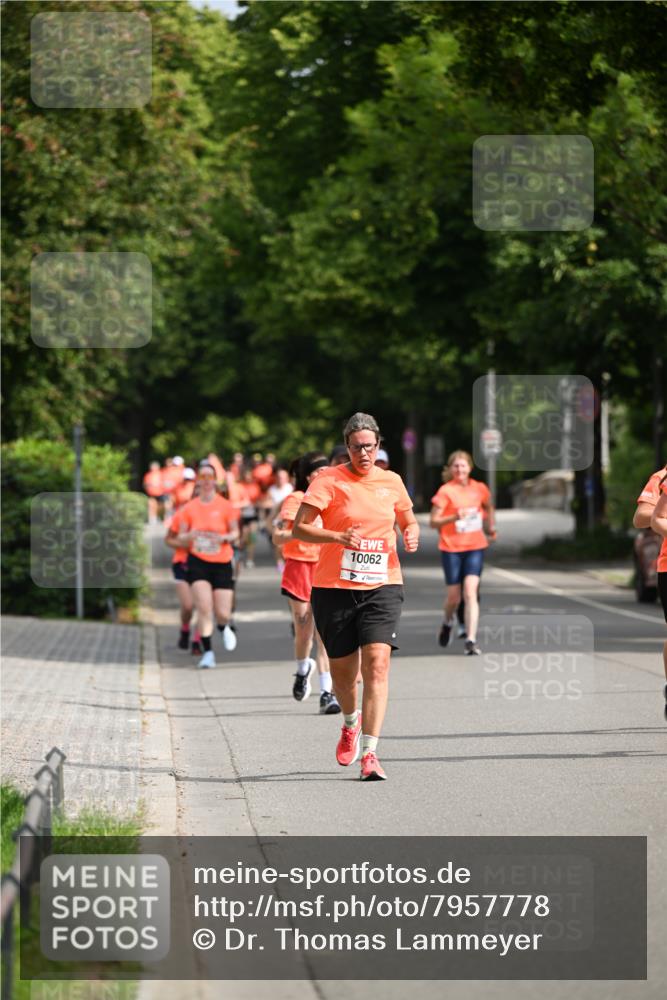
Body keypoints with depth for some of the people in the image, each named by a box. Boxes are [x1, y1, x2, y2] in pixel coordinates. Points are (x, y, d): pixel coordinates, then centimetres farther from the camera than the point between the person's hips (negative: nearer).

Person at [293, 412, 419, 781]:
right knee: (342, 669, 9)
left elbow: (408, 520, 24)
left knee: (377, 663, -15)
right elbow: (299, 528, -10)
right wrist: (338, 537, -25)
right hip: (334, 587, -1)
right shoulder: (329, 480, -4)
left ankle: (369, 754, -17)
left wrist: (412, 534, 1)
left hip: (382, 586, 1)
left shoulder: (392, 482, 8)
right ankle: (351, 723, 43)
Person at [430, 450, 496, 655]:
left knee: (470, 592, -13)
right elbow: (433, 522, -8)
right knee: (454, 596, 5)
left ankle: (471, 640, -16)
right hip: (451, 547, -1)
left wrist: (491, 528, 20)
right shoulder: (446, 491, -6)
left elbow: (489, 508, 27)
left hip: (475, 546, 1)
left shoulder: (480, 489, 5)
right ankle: (448, 622, 39)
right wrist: (455, 517, -22)